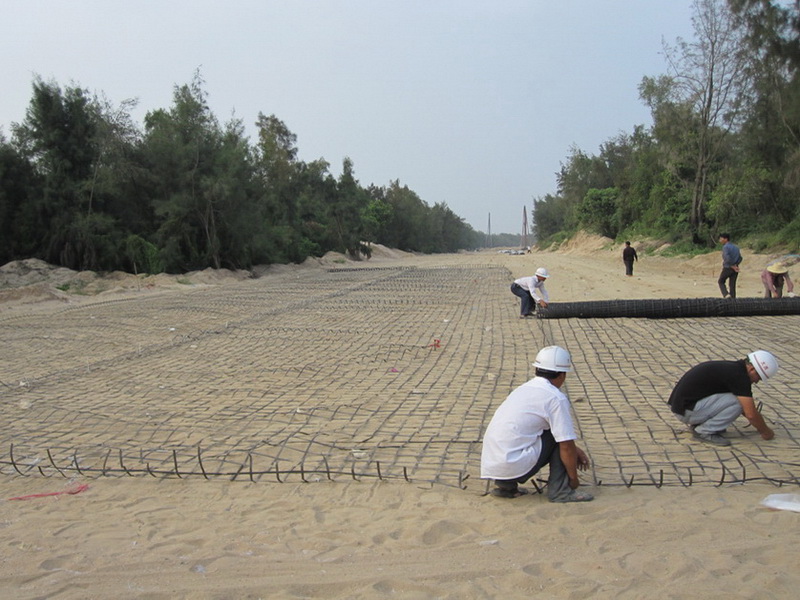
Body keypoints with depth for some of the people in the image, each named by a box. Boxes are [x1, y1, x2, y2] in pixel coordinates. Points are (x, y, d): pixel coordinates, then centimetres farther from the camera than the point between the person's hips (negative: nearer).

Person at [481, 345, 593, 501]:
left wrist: (575, 450, 31)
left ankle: (506, 485, 15)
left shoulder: (524, 389, 18)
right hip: (514, 465, -8)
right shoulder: (557, 398, -7)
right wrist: (574, 479, 7)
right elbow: (566, 445, -7)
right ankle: (560, 490, 6)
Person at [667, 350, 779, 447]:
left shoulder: (732, 368, 14)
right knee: (738, 402, -16)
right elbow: (751, 414, -14)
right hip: (686, 411, -10)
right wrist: (765, 431, 4)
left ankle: (697, 423, 16)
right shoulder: (739, 375, -15)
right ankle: (705, 431, -4)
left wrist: (760, 425, 32)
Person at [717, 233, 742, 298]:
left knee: (720, 281, 13)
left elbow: (727, 258, -25)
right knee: (732, 285, 9)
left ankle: (726, 294, -5)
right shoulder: (736, 247, 13)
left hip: (727, 268, -6)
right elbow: (740, 258, 13)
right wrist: (735, 265, 2)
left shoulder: (725, 247, -13)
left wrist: (733, 266, -15)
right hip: (735, 270, 6)